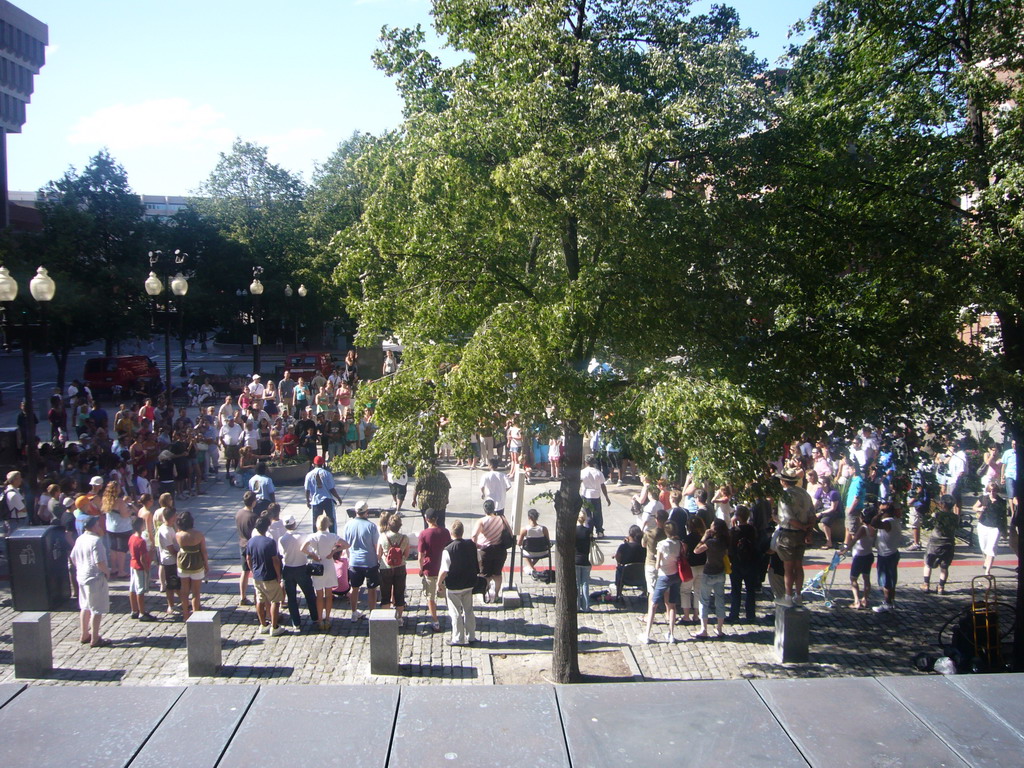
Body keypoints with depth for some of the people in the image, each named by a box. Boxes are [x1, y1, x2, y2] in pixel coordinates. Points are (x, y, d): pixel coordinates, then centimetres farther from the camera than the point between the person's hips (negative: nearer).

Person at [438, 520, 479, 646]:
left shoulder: (448, 550, -22)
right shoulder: (471, 545, -4)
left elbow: (444, 570, -21)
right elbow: (477, 565, 8)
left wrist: (439, 583, -5)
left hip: (453, 587, -5)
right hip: (469, 584, 5)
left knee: (455, 613, 8)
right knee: (468, 610, 17)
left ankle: (458, 639, 15)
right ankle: (471, 636, 25)